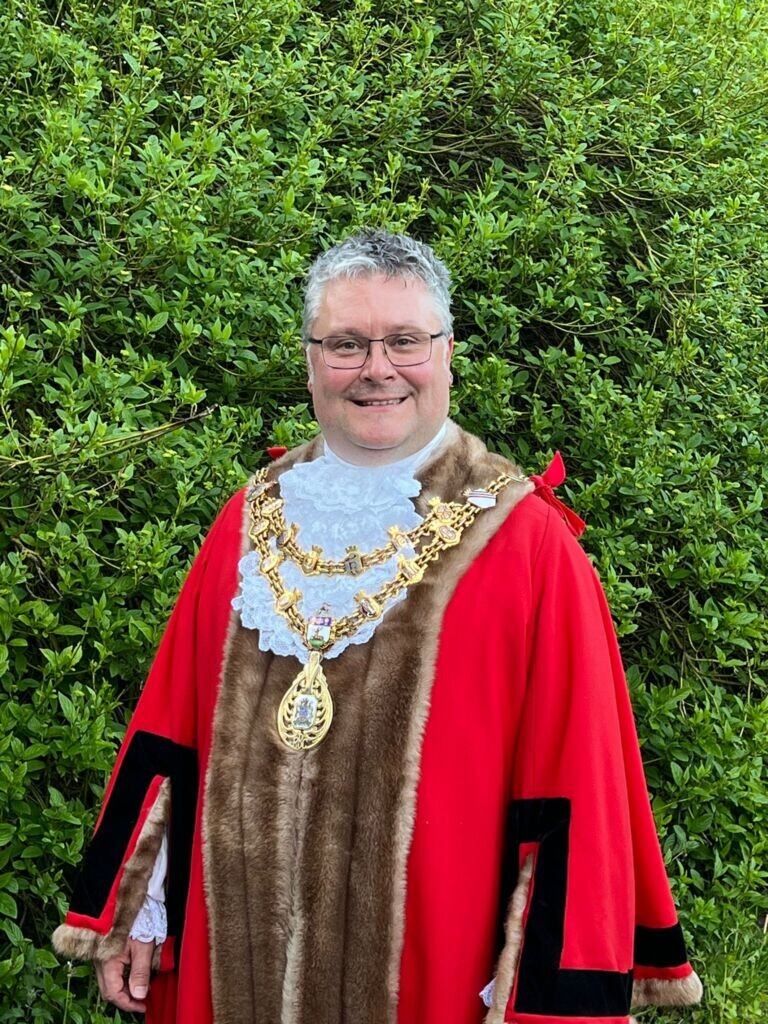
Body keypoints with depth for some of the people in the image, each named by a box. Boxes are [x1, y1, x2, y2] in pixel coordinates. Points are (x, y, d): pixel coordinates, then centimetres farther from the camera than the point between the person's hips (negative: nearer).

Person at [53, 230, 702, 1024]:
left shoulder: (523, 538, -9)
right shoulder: (252, 522, 5)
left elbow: (571, 789, -10)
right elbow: (173, 735, 8)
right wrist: (128, 913, 6)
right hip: (240, 954, 4)